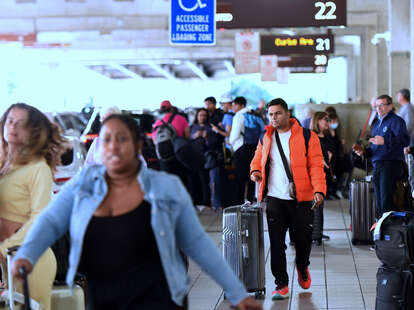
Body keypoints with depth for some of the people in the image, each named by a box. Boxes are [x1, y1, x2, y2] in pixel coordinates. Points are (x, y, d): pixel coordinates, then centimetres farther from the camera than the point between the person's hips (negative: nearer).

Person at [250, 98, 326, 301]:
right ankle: (281, 284, 8)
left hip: (301, 199, -2)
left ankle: (302, 267, 38)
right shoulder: (266, 138, 12)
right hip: (274, 198, 2)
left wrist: (319, 189, -16)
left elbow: (316, 166, -4)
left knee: (303, 239, 5)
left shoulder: (307, 137, 0)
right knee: (276, 243, -2)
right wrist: (255, 170, 1)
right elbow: (257, 158, 24)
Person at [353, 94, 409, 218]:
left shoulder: (396, 121, -4)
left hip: (391, 165, -9)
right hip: (377, 166, 9)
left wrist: (384, 141, -28)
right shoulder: (377, 124, 23)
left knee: (386, 204, -14)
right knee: (379, 204, 10)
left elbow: (405, 140, -19)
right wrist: (364, 151, 8)